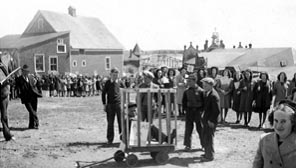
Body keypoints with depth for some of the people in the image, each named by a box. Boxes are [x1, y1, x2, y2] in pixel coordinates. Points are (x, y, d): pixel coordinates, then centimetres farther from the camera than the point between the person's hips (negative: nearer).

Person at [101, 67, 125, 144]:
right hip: (110, 104, 0)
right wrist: (104, 104, 1)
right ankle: (110, 139, 13)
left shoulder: (120, 82, 2)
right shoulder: (108, 83, 0)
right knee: (110, 122, 4)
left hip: (119, 104, 0)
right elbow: (103, 93, 5)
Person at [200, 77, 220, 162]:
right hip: (206, 119, 10)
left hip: (210, 121, -10)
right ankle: (207, 152, 35)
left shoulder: (214, 95, -24)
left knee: (209, 138, 1)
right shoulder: (207, 93, 6)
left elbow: (217, 110, -24)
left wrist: (211, 120, -19)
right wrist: (204, 116, 12)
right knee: (204, 136, 20)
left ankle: (209, 156, 13)